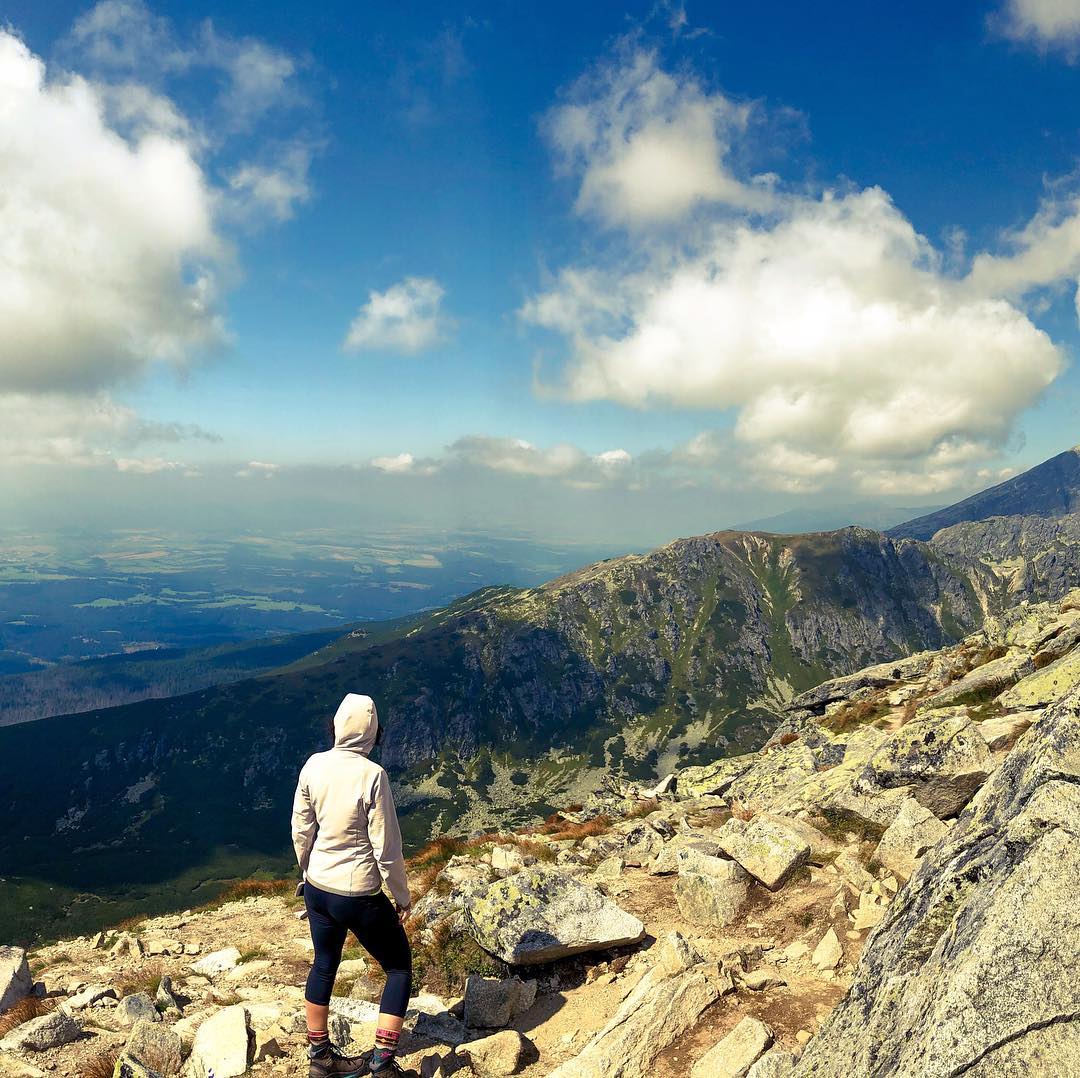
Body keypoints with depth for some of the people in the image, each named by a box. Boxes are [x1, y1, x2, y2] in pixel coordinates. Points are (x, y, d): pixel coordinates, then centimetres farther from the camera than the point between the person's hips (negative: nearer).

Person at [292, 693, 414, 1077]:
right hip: (360, 895, -6)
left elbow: (301, 831, 4)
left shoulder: (313, 766, -6)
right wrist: (402, 896, -4)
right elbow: (386, 847, -17)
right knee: (399, 967, 14)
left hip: (317, 888, 6)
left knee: (324, 965, 24)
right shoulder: (372, 776, -22)